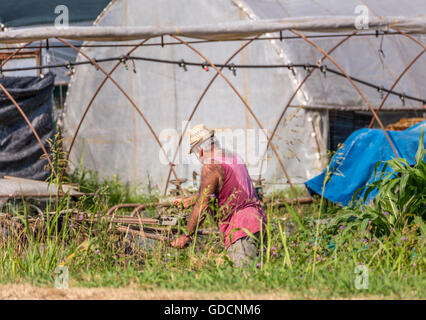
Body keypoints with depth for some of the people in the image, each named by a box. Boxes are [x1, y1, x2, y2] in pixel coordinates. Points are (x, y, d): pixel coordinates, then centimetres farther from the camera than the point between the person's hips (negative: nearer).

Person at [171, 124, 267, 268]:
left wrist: (186, 235, -2)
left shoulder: (211, 167, -9)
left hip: (240, 228, -9)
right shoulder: (233, 157, 20)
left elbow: (202, 206, -10)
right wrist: (187, 201, 41)